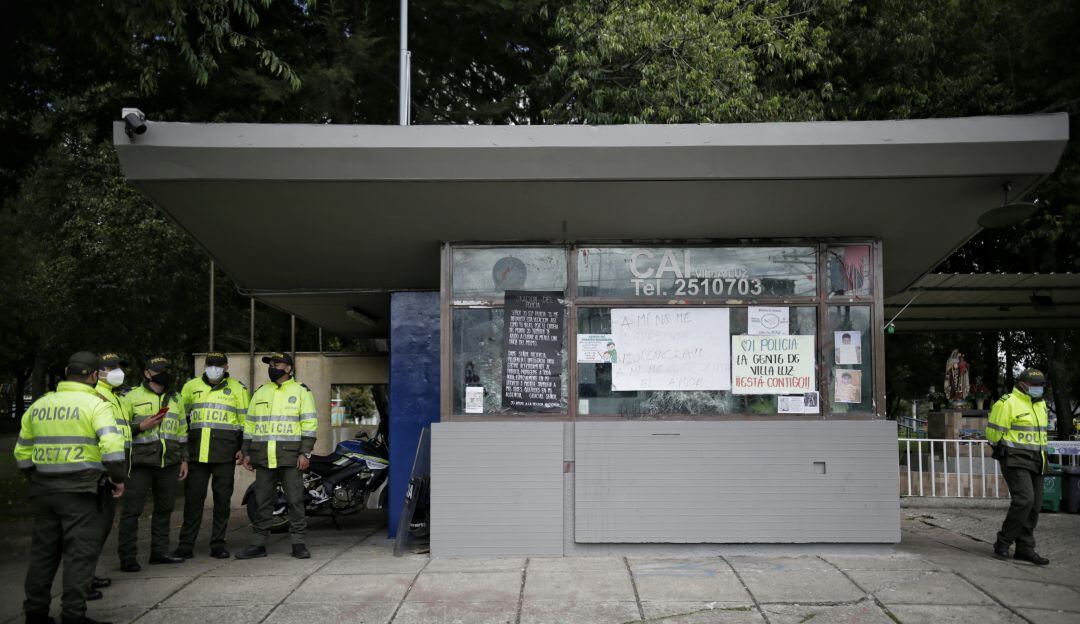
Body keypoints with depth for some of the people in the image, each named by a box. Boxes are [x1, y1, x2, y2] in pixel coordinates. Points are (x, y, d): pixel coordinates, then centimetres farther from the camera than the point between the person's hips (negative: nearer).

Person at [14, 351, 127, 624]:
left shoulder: (38, 405, 11)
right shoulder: (95, 404, -7)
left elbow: (22, 451, 17)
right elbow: (112, 445, -18)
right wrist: (118, 478, -6)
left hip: (42, 489, 6)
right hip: (78, 490, -6)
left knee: (43, 550, 16)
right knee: (80, 551, 1)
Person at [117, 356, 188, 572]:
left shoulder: (175, 399, 17)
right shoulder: (133, 397, 1)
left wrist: (184, 459, 15)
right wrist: (141, 426, -15)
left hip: (169, 463, 5)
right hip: (141, 462, -5)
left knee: (164, 509, 10)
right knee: (132, 509, -4)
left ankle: (159, 551, 20)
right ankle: (127, 557, 1)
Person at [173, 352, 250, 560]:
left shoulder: (237, 389, 8)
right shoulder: (191, 387, 12)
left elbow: (245, 420, 8)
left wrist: (243, 448, 2)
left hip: (225, 454, -1)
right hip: (196, 454, 1)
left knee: (222, 499, 4)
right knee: (193, 498, 1)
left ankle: (218, 543, 12)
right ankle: (186, 545, 7)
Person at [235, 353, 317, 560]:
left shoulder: (301, 391, 4)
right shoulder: (260, 393, 16)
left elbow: (309, 423, -3)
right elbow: (249, 424, 18)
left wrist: (305, 453, -11)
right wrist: (246, 453, 10)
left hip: (290, 457, -4)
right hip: (263, 457, 4)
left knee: (295, 500, -3)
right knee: (262, 501, 7)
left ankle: (298, 543, 3)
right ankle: (259, 544, 14)